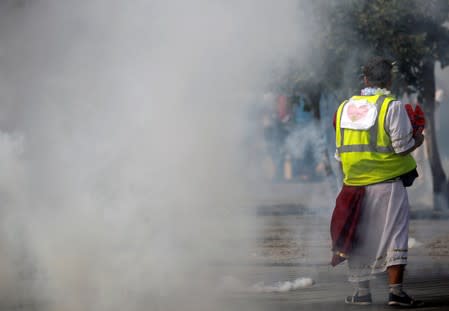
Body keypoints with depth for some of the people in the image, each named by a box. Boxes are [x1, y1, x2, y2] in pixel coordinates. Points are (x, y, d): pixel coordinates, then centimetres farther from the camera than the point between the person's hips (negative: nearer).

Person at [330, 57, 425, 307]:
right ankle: (396, 290, -10)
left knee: (359, 237, 13)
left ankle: (362, 291, 18)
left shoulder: (344, 107, 7)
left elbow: (340, 152, 11)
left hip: (354, 182, 5)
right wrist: (417, 141, 6)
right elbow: (402, 146, -13)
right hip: (387, 182, -5)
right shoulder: (392, 107, -11)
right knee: (395, 234, -2)